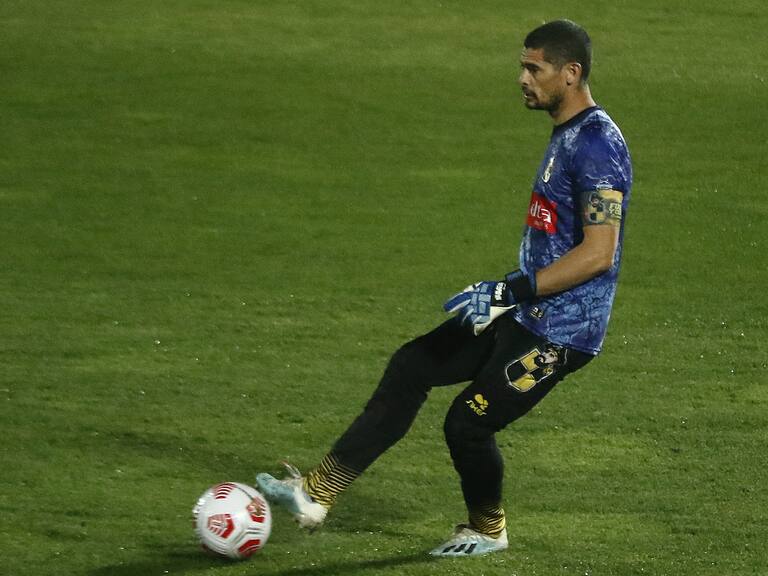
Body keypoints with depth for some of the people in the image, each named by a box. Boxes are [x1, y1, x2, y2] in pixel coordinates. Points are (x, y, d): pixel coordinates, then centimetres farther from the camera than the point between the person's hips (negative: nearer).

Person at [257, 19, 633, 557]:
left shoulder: (598, 144, -20)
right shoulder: (566, 135, 13)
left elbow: (598, 253, -25)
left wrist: (508, 291, -25)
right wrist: (506, 293, 22)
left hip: (560, 330, -10)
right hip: (527, 315, 10)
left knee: (468, 422, -5)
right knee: (411, 367, 4)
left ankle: (487, 530, 24)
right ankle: (318, 492, 4)